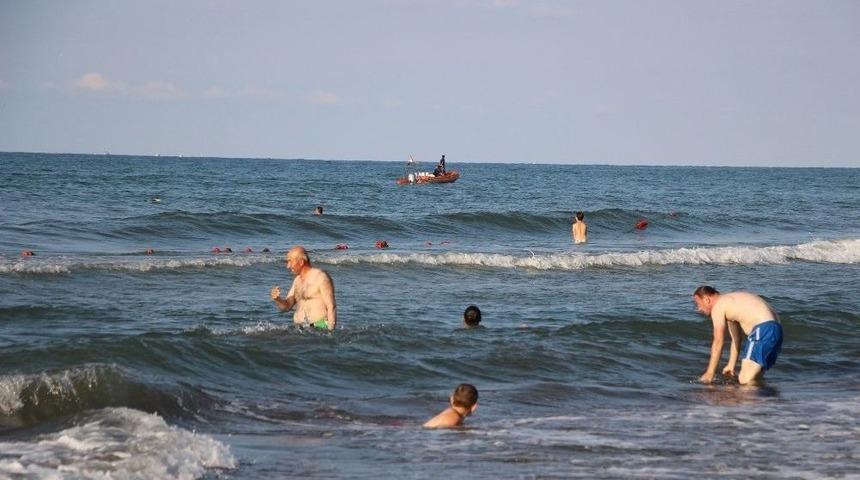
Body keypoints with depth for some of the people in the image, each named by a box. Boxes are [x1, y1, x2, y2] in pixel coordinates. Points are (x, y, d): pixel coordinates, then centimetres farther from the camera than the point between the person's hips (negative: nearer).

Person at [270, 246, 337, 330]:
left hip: (320, 327, -7)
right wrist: (277, 299, 0)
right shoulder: (297, 281, 19)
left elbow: (331, 307, -9)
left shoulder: (320, 277, -5)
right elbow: (286, 307, 22)